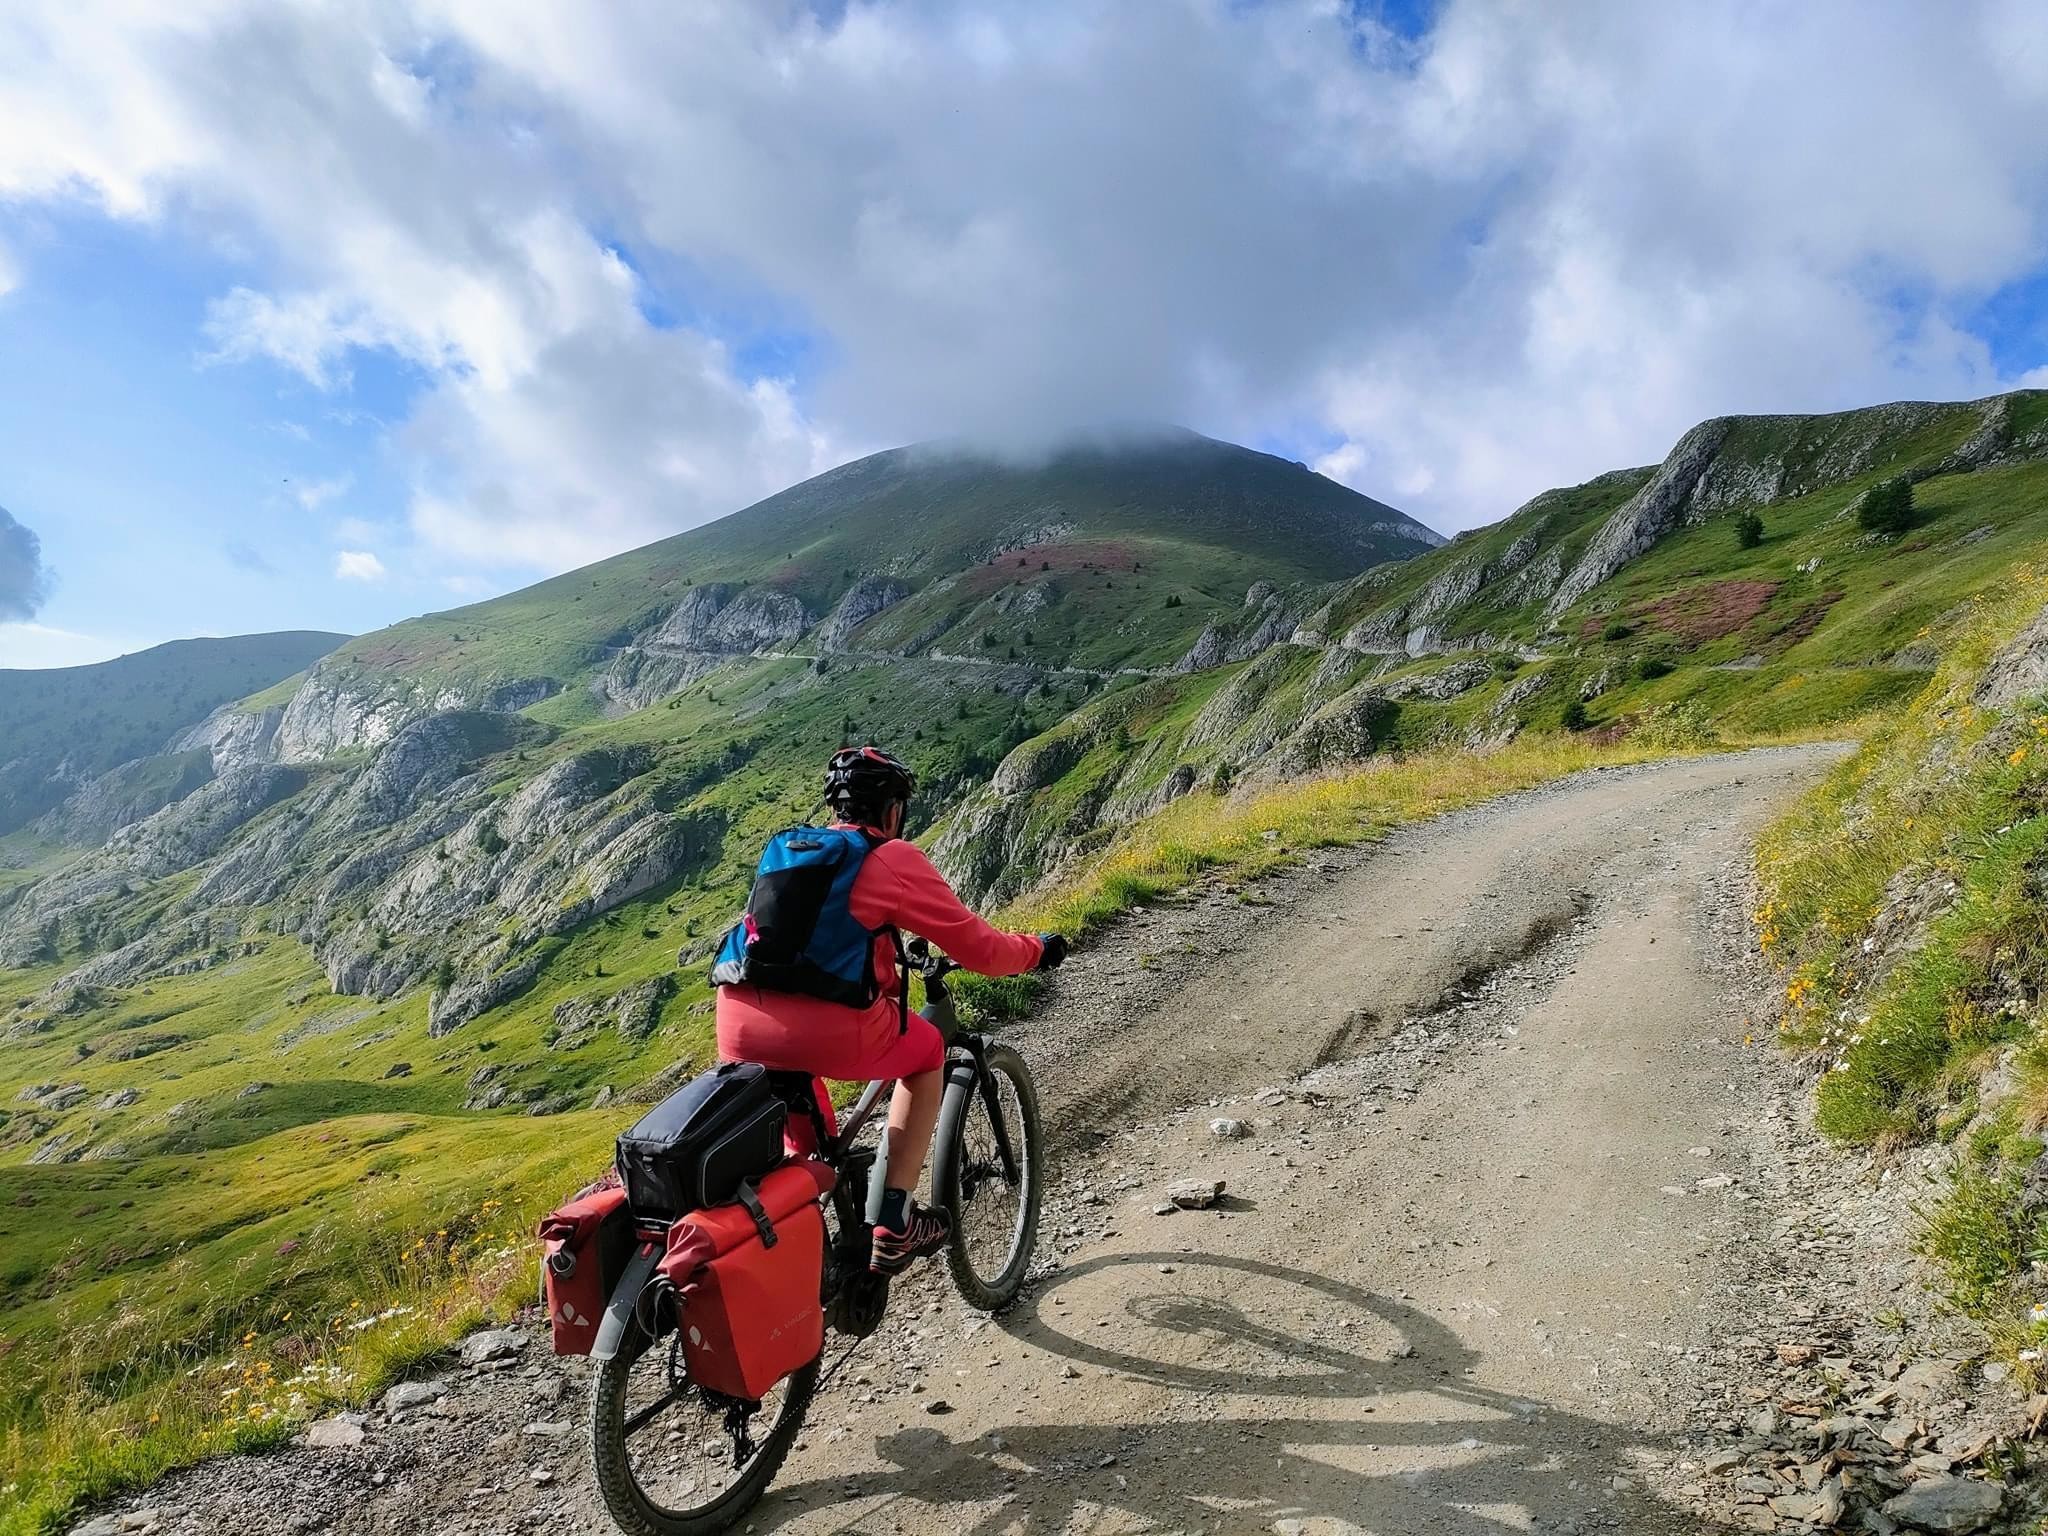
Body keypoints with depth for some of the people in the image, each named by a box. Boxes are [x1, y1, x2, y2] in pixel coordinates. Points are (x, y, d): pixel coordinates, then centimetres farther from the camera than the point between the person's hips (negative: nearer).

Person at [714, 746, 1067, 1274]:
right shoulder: (895, 858, 4)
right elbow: (980, 949, 5)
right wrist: (1037, 948, 25)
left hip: (739, 1029, 6)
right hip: (831, 1031, -6)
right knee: (928, 1050, 23)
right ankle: (893, 1227, 19)